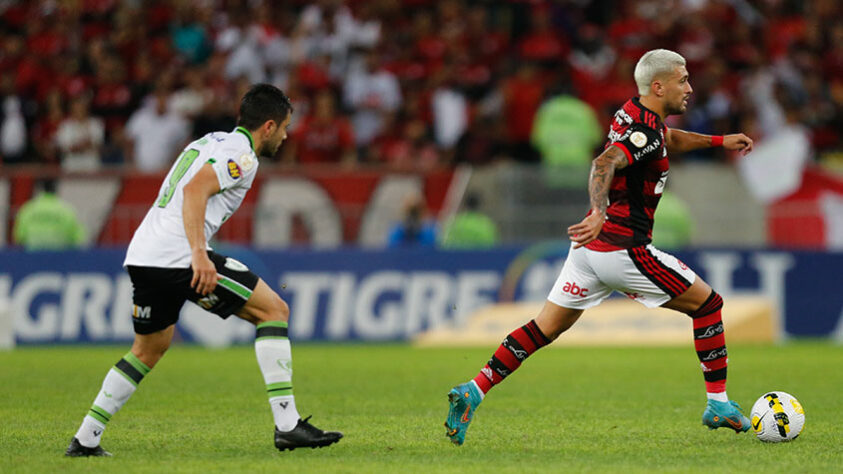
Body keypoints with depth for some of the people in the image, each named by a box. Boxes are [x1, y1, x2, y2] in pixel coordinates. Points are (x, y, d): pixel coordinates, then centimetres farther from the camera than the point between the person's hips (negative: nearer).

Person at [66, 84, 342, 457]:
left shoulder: (211, 141, 24)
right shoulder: (241, 154, -5)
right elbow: (195, 190, -20)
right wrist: (199, 253, -27)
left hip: (142, 255, 9)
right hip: (177, 255, -9)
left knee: (150, 348, 26)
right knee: (273, 310, -2)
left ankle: (85, 440, 24)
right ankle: (287, 425, -9)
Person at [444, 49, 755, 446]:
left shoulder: (635, 113, 14)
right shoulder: (645, 129, -16)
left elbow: (667, 141, 38)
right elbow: (603, 164, -33)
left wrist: (718, 141, 37)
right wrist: (599, 213, -48)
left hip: (589, 248, 9)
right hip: (623, 248, -9)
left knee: (545, 328, 9)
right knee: (707, 303, 5)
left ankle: (473, 390, -3)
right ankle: (718, 403, 7)